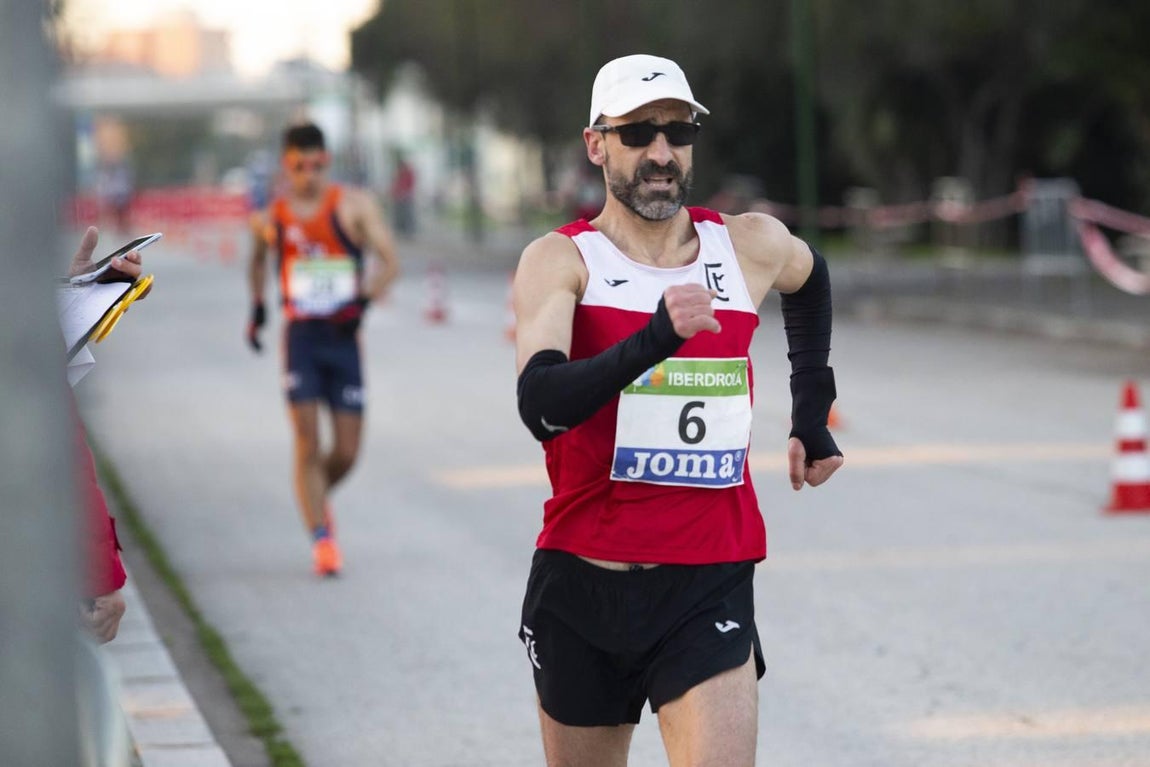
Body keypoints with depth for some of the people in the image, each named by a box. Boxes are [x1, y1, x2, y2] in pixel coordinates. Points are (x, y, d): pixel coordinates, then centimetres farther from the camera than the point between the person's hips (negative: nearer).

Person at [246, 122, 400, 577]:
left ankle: (317, 496, 33)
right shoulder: (270, 217, 4)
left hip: (343, 337, 0)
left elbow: (389, 262, -6)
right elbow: (258, 261, 25)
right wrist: (257, 307, 14)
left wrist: (363, 301, -20)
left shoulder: (353, 205, -1)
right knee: (307, 445, -11)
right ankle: (322, 540, -9)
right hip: (301, 337, 0)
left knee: (346, 452, 1)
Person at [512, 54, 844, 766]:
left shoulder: (753, 246, 4)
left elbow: (810, 279, 31)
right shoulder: (561, 261, -6)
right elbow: (540, 405, -24)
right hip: (579, 589, 0)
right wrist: (657, 338, -36)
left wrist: (813, 418, 29)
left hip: (708, 592, 1)